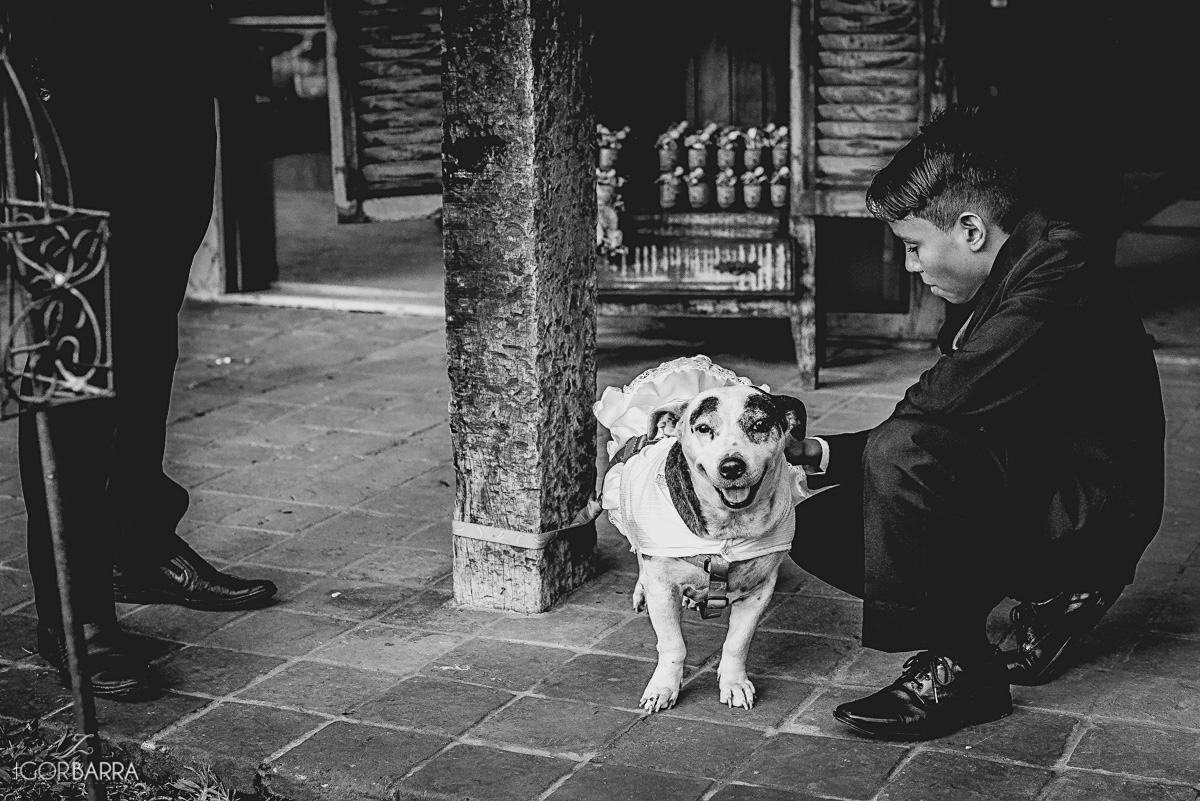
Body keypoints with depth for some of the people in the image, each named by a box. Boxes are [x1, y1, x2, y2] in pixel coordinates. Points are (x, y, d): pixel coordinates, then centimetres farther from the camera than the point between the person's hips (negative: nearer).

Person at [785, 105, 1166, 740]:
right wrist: (823, 454, 1)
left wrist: (870, 450, -9)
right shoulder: (991, 288, 9)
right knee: (817, 529, 3)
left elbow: (942, 402, -28)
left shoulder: (1061, 272, -20)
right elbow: (942, 420, 12)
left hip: (1091, 518, -10)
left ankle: (951, 669, -14)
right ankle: (1048, 597, 10)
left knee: (904, 452, -30)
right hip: (1030, 500, 10)